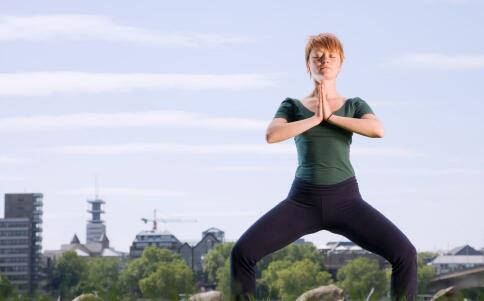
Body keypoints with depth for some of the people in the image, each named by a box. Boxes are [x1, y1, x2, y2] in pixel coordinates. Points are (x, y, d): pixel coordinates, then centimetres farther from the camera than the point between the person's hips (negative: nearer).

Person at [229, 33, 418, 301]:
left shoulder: (355, 106, 12)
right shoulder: (292, 106, 12)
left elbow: (378, 130, -11)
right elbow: (271, 135, -10)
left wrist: (331, 116, -7)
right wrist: (315, 118, -7)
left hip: (345, 201, 0)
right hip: (303, 201, 0)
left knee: (405, 254, -23)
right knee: (242, 252, -22)